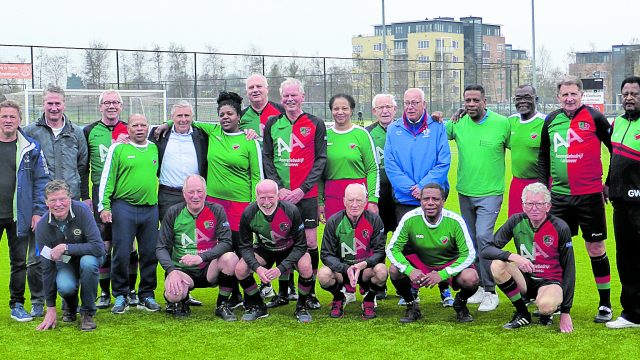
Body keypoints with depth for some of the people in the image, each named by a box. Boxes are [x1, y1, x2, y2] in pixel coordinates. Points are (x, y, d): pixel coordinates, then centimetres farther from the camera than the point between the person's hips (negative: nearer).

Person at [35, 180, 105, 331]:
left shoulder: (82, 211, -27)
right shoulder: (43, 226, -19)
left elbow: (99, 248, -31)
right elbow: (47, 268, -15)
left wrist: (65, 248, -36)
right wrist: (51, 308, -14)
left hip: (88, 256, -1)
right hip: (65, 262, 1)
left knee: (87, 262, -36)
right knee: (65, 287, -31)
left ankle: (88, 312, -15)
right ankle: (70, 307, 7)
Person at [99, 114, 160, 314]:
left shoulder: (154, 149, 13)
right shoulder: (118, 149, 2)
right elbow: (107, 178, -1)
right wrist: (104, 206, -7)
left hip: (151, 209, 4)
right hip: (124, 207, -3)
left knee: (150, 254, 5)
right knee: (121, 254, -3)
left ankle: (147, 296, 15)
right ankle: (120, 296, 8)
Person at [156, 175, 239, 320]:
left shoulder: (216, 211, -4)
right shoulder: (174, 213, -2)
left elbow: (226, 243, -14)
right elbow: (161, 248, -4)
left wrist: (201, 257, -29)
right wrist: (171, 270, -23)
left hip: (210, 269, 1)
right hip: (182, 270, 0)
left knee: (231, 258, -30)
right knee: (173, 295, -33)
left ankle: (222, 305, -7)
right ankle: (183, 302, 10)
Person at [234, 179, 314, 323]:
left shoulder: (291, 211, -29)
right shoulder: (248, 214, -23)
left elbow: (300, 245, -23)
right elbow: (245, 246, -14)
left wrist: (281, 268, -34)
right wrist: (257, 267, -33)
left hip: (290, 249, -2)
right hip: (264, 249, 2)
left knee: (306, 267, -32)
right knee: (240, 269, -21)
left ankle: (301, 307, -5)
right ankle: (258, 307, 4)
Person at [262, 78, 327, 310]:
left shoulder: (315, 124, 3)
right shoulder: (273, 123, 9)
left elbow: (321, 159, -1)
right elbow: (267, 158, 7)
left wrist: (302, 188, -10)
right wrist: (279, 187, -6)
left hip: (307, 194, -2)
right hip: (279, 194, 2)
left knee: (310, 242, -3)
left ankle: (310, 292, 7)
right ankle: (283, 290, 16)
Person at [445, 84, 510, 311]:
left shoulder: (502, 123, -6)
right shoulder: (457, 123, 1)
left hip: (490, 193, -5)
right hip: (465, 192, 5)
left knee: (483, 236, -19)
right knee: (470, 242, 11)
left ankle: (490, 292, -8)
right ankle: (480, 287, 26)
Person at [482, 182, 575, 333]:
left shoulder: (560, 228, -14)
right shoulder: (516, 222, -9)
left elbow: (569, 269, -9)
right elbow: (486, 249, -13)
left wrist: (565, 313, -12)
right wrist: (513, 257, -34)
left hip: (550, 281, -3)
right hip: (524, 279, 3)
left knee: (545, 305, -38)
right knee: (497, 265, -26)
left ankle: (547, 312, 4)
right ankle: (522, 314, -7)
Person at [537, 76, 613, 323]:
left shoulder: (594, 118, -5)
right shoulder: (551, 121, 7)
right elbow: (543, 156, 18)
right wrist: (543, 186, 12)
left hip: (589, 194, -4)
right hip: (559, 195, 4)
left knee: (596, 248, 2)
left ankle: (605, 304, 13)